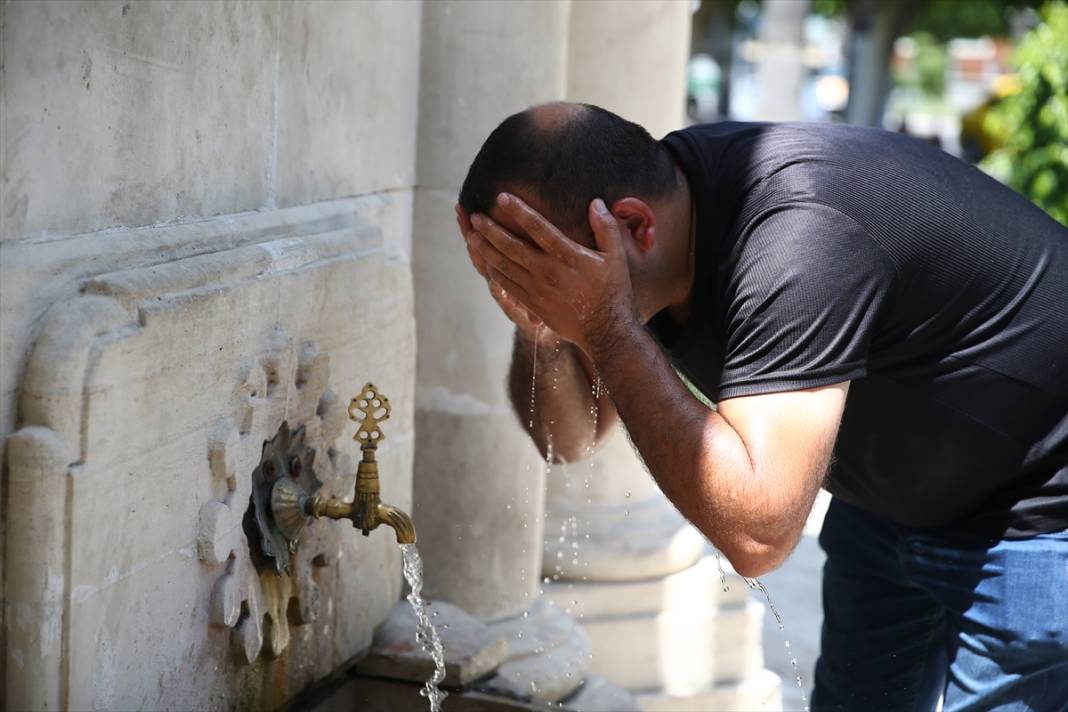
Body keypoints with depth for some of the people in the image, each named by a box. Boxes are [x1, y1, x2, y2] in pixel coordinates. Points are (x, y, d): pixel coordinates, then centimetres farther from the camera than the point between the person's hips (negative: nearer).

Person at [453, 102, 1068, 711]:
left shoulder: (801, 234, -37)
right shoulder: (651, 184, -13)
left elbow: (755, 535, -41)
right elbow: (569, 438, -3)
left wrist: (604, 327, -39)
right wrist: (543, 330, -25)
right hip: (892, 496, 8)